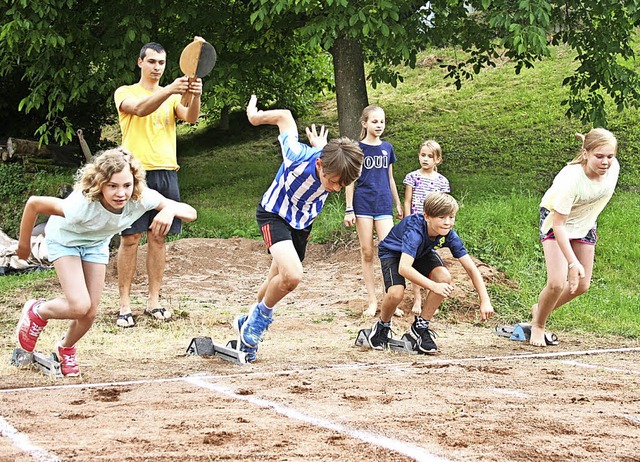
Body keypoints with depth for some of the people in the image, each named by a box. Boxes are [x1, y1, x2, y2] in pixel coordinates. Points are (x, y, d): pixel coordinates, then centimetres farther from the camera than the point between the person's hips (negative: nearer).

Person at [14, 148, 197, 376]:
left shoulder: (141, 198, -35)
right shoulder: (82, 205, -44)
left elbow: (190, 213, -34)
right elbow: (34, 203, -32)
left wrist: (170, 209, -56)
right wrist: (24, 244, -18)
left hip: (96, 243, 4)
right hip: (65, 238, -4)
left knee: (90, 313, 3)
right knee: (79, 306, -20)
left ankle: (66, 349, 36)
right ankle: (37, 312, 13)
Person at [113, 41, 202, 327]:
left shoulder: (172, 97, 15)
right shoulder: (125, 93, 4)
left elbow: (190, 118, -4)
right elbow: (141, 109, -18)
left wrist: (195, 96, -26)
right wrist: (170, 90, -34)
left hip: (166, 172, 4)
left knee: (157, 238, 6)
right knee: (130, 239, -4)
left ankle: (154, 301, 11)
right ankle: (125, 305, -2)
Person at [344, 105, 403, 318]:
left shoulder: (387, 148, 10)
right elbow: (350, 181, 0)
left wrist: (398, 204, 19)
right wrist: (349, 209, -5)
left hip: (384, 204, 2)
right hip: (363, 204, -2)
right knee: (367, 253, 2)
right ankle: (372, 301, 7)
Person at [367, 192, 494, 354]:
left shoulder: (449, 235, -25)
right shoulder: (415, 230, -41)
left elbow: (471, 268, -21)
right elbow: (403, 268, -53)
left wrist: (485, 301, -29)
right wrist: (434, 286, -60)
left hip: (422, 253, 5)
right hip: (392, 252, -5)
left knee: (444, 277, -24)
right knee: (396, 293, -31)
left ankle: (420, 326, -5)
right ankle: (382, 327, 4)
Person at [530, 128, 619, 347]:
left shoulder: (613, 168, -24)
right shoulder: (571, 179, -40)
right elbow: (558, 224, -35)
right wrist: (572, 262, -40)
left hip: (585, 223, 6)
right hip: (556, 221, -6)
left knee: (582, 285, 8)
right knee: (557, 283, -18)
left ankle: (539, 310, 33)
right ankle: (537, 325, 10)